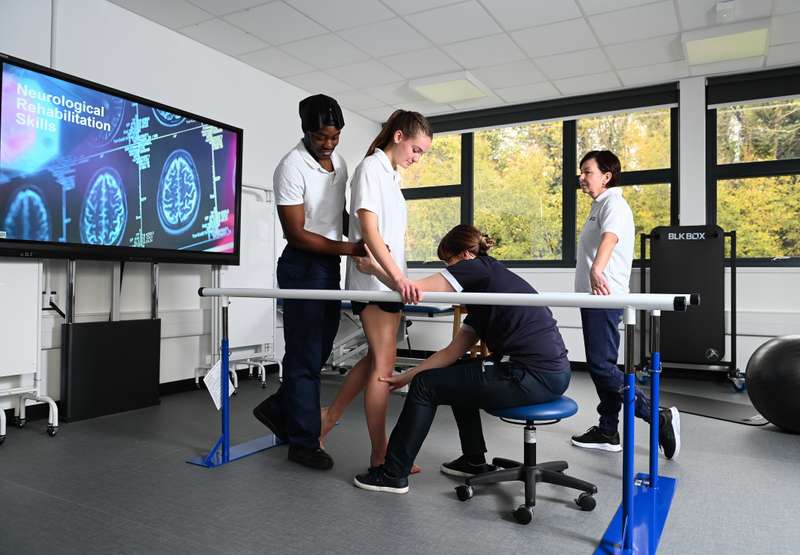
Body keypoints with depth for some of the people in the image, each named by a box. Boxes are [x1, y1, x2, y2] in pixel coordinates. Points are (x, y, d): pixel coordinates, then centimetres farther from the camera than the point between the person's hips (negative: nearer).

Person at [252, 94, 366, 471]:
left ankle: (277, 409, 33)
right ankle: (303, 441, 11)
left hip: (330, 264, 8)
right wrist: (350, 249, -25)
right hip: (303, 266, -8)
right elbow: (296, 234, -19)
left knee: (320, 351, 14)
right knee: (306, 355, -2)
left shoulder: (339, 163, 9)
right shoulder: (292, 167, -15)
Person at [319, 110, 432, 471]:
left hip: (389, 280, 9)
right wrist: (397, 276, -31)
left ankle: (329, 417, 28)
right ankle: (380, 456, 5)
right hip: (374, 278, -9)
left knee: (376, 359, 14)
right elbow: (369, 229, -20)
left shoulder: (390, 174, 18)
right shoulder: (371, 168, -9)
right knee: (384, 364, -5)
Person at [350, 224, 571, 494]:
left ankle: (393, 474, 16)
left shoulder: (478, 267, -5)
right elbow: (452, 351, 18)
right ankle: (474, 460, 34)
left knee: (426, 385, 2)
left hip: (534, 377, -10)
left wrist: (374, 267, 4)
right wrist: (406, 376, 19)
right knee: (456, 372, 28)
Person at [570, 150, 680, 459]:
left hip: (605, 296, -10)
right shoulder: (599, 206, 22)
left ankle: (659, 418, -9)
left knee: (602, 365, -14)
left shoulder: (613, 203, -9)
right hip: (595, 296, 10)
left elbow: (610, 237, -30)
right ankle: (607, 432, 17)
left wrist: (596, 270, -47)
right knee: (599, 365, 11)